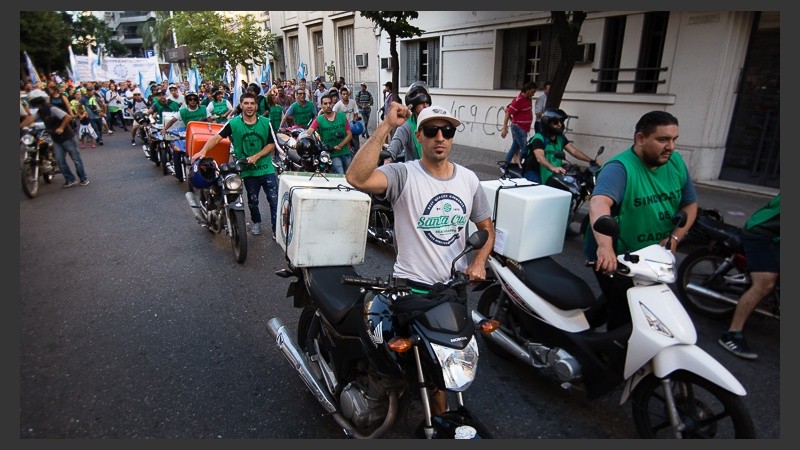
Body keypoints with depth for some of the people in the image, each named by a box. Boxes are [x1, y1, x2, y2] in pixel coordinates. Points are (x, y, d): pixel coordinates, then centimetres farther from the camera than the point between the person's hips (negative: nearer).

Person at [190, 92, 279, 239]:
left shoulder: (265, 123, -3)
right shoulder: (233, 123, -7)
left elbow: (271, 144, -2)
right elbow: (216, 137, -15)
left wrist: (256, 156, -15)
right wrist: (203, 151, -31)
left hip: (266, 168, 0)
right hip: (248, 171, 0)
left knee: (274, 200, -2)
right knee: (252, 201, 17)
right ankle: (256, 222, 42)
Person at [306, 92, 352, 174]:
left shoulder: (342, 116, 2)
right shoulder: (319, 120, -4)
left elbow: (349, 134, 1)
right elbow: (308, 133, -17)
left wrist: (340, 146, -14)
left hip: (346, 152, 3)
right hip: (332, 155, -3)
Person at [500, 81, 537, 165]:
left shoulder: (528, 98, 9)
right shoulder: (518, 100, -18)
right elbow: (507, 113, -19)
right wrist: (504, 128, -24)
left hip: (523, 128, 9)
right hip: (518, 128, -9)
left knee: (515, 147, 14)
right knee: (524, 149, -10)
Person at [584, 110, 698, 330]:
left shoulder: (676, 162, 0)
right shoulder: (620, 167, -23)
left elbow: (690, 204, 7)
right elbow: (599, 202, -42)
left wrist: (674, 238, -11)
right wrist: (605, 245, -59)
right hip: (616, 257, -7)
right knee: (625, 316, -6)